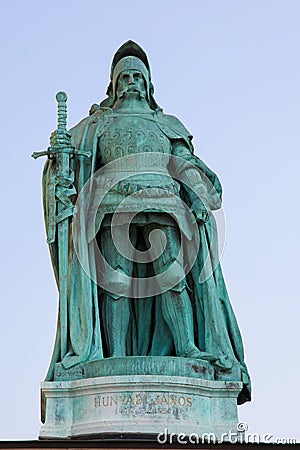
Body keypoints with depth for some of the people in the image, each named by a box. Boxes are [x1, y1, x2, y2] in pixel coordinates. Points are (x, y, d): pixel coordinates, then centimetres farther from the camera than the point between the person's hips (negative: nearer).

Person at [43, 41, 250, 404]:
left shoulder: (166, 124, 28)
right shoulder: (96, 124, 26)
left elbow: (186, 163, 18)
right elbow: (71, 160, 16)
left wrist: (198, 197, -1)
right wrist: (58, 147, -8)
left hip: (162, 205, 1)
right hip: (113, 203, -1)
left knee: (173, 272, -17)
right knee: (115, 279, -14)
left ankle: (188, 346, -23)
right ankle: (115, 355, -19)